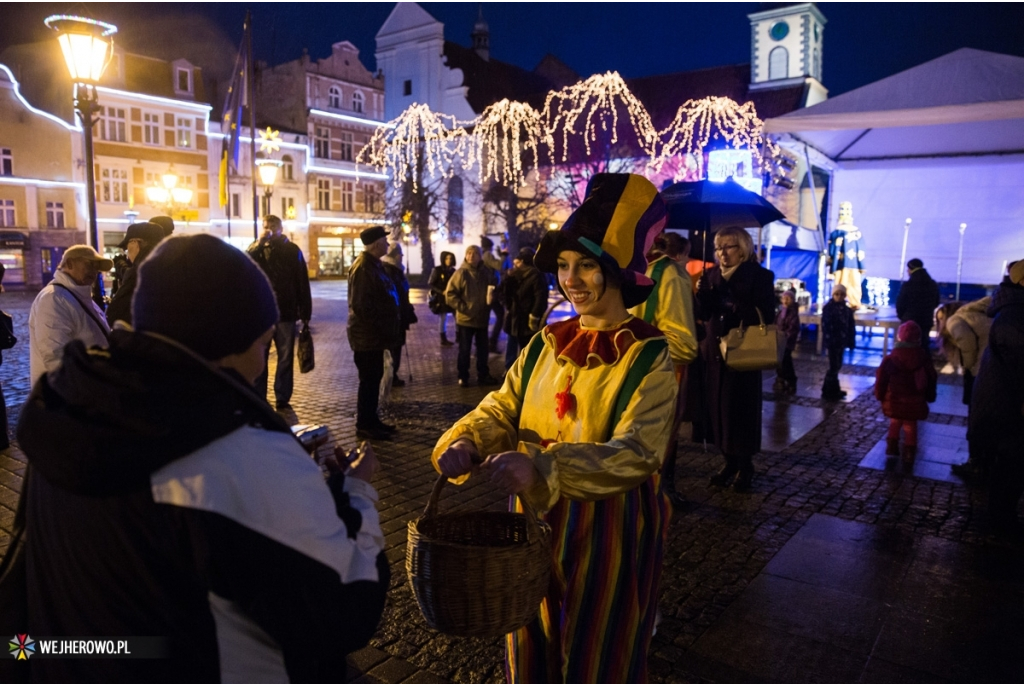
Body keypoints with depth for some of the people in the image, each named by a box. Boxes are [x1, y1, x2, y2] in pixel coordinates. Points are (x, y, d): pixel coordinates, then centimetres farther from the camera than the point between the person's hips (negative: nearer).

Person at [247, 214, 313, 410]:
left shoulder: (292, 250, 3)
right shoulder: (256, 249, 7)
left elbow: (302, 283, 1)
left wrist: (305, 312, -2)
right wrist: (259, 244, -17)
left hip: (286, 312, -1)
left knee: (285, 358, 5)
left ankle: (282, 398, 14)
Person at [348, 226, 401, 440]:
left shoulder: (374, 264, 13)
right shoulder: (363, 267, -19)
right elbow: (360, 305, -24)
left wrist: (384, 329, 15)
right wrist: (380, 328, -19)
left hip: (374, 333, 10)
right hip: (367, 335, -10)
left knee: (374, 378, 15)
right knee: (369, 380, -1)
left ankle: (371, 420, 26)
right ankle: (364, 425, 9)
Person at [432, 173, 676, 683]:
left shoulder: (647, 357, -14)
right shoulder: (546, 345, 2)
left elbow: (636, 453, -25)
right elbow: (501, 410, 1)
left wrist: (541, 469, -38)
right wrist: (465, 443, -21)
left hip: (609, 529, -4)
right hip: (537, 519, 5)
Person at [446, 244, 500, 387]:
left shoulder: (487, 272, 0)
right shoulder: (461, 273, -10)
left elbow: (494, 289, 15)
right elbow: (450, 294, -11)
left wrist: (491, 298, -5)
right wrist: (462, 307, -17)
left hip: (482, 319, 4)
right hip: (465, 319, -3)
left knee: (483, 349, 14)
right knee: (464, 350, 7)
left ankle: (483, 375, 28)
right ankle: (463, 377, 19)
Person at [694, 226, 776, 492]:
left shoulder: (759, 276, -3)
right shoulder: (712, 275, 10)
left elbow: (765, 314, -10)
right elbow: (702, 314, 6)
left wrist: (737, 308, -23)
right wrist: (701, 294, -12)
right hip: (713, 352, 5)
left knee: (741, 409, 0)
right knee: (718, 407, 6)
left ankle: (745, 465, 13)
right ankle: (729, 461, 20)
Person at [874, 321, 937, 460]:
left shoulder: (891, 359, -12)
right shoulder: (923, 358, -4)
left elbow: (881, 378, -8)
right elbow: (931, 379, 5)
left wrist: (880, 395, 4)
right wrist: (929, 396, 17)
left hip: (895, 400, -1)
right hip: (914, 401, 1)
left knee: (895, 422, 18)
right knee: (910, 425, 10)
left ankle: (892, 446, 18)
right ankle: (909, 450, 11)